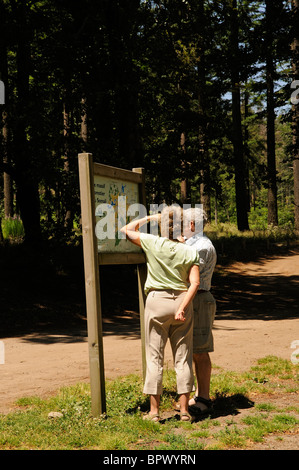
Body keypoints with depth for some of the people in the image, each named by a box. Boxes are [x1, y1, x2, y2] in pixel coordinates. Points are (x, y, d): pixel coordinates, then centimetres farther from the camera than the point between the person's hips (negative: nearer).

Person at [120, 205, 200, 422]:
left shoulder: (153, 244, -9)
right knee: (183, 357, 8)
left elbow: (127, 230, 5)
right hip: (182, 300, 2)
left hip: (157, 300, -2)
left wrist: (149, 218, 13)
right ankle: (184, 410, 9)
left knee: (155, 357, 5)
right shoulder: (190, 252, -4)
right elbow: (194, 283, -12)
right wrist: (182, 308, -13)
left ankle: (154, 410, 7)